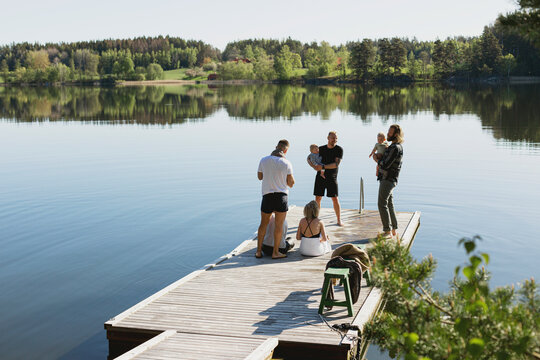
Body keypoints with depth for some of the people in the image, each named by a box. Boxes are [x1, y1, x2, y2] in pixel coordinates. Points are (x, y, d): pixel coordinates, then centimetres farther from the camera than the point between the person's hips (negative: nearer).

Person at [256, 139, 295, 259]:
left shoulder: (263, 160, -1)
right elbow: (291, 183, -1)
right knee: (279, 225, 5)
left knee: (263, 224, 15)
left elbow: (260, 177, 14)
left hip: (267, 195, 2)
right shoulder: (286, 163, -7)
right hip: (282, 195, -2)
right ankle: (275, 252, 8)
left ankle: (259, 251, 18)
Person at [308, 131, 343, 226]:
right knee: (317, 198, 3)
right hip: (320, 177, 3)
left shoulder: (339, 149, -5)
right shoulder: (321, 149, 5)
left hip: (332, 177, -3)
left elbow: (336, 164, -16)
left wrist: (323, 167, -22)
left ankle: (339, 220, 7)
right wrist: (314, 166, -10)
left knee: (335, 199, -4)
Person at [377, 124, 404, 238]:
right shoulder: (395, 146, 14)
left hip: (387, 180, -10)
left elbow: (385, 165, -22)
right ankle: (394, 229, 18)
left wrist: (378, 160, -3)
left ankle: (387, 231, -7)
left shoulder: (395, 148, -19)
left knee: (382, 204, -9)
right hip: (385, 179, 10)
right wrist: (380, 161, 10)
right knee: (389, 204, 13)